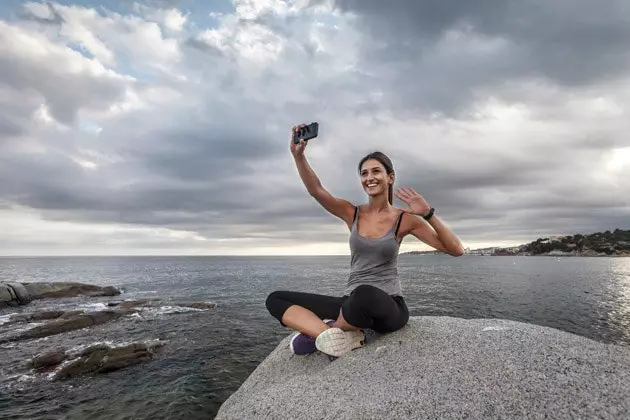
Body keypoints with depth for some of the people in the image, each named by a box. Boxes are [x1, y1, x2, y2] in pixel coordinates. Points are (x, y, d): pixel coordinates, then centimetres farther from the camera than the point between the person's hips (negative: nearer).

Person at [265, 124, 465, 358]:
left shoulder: (404, 219, -2)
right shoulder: (352, 213, 4)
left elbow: (456, 250, -6)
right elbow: (315, 190, -10)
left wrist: (428, 214, -18)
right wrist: (298, 154, -24)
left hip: (389, 308, -3)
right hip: (352, 303, 4)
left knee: (365, 294, -42)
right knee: (275, 300, -6)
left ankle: (318, 330, -10)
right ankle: (340, 338, -20)